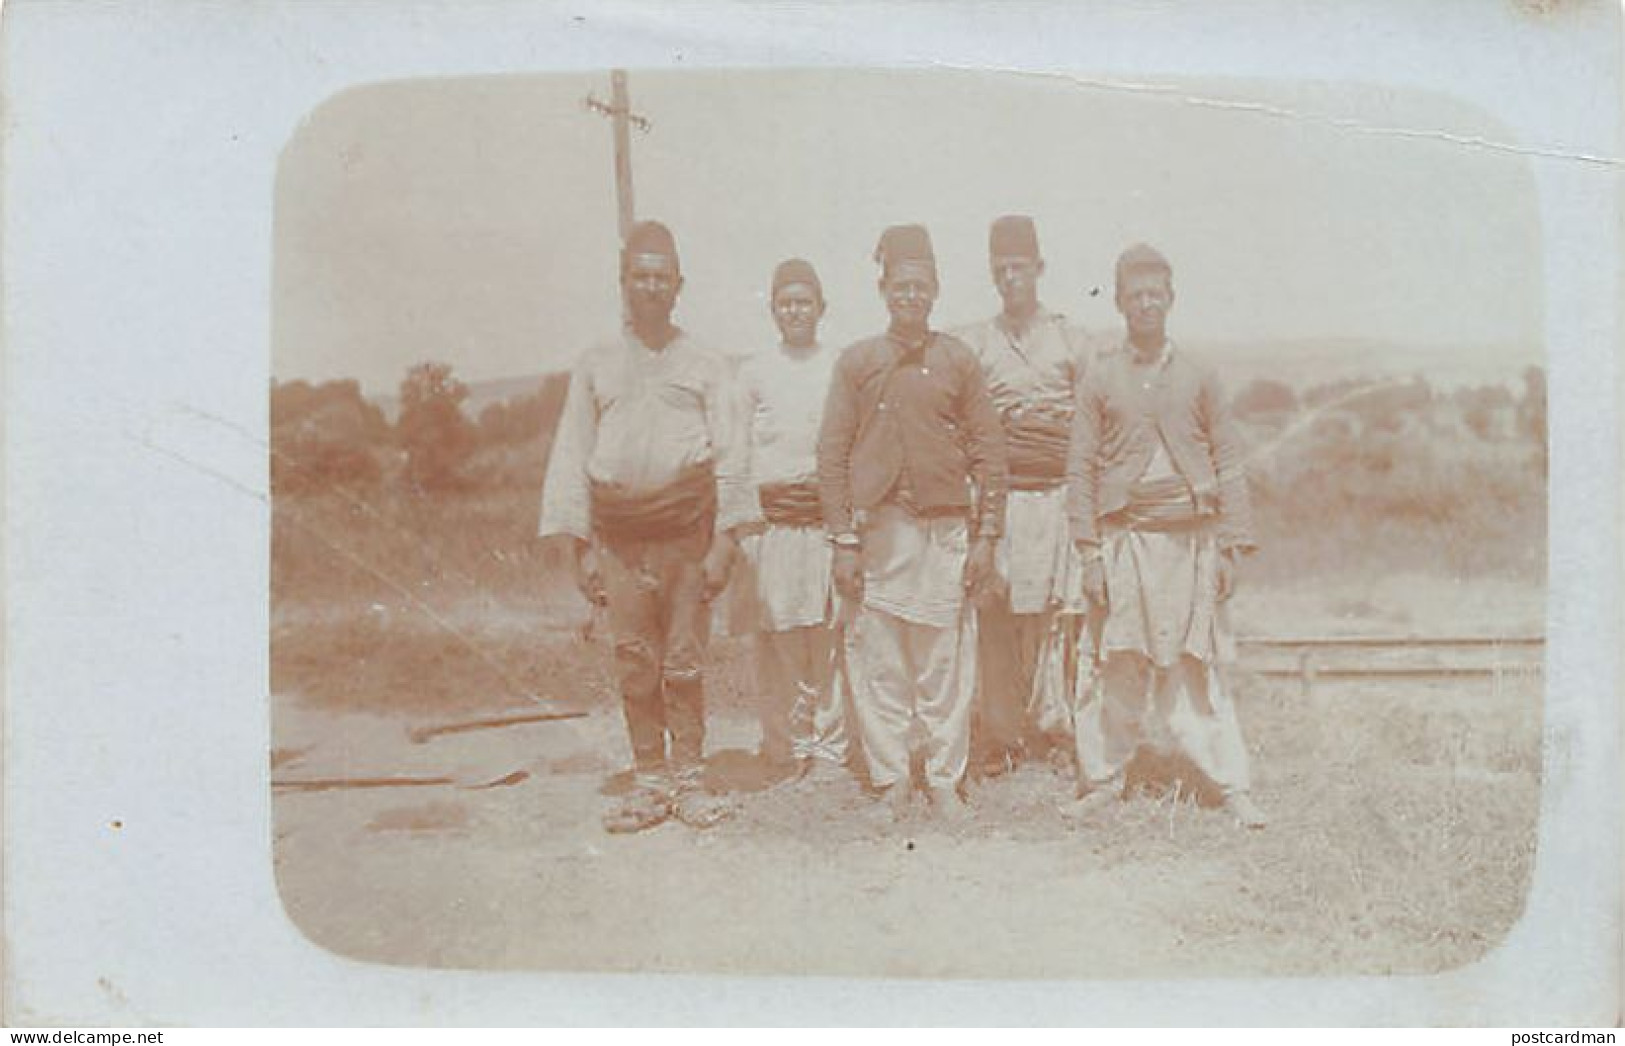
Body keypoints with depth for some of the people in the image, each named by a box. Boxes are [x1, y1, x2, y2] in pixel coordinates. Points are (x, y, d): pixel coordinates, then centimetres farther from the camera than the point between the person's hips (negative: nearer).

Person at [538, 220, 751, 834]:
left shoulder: (705, 366, 9)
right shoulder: (596, 367, 12)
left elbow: (730, 457, 5)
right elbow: (570, 460, 10)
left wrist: (723, 541, -4)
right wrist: (577, 547, 3)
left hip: (687, 526, -1)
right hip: (618, 533, 1)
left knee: (684, 661, 0)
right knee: (634, 663, 3)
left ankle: (687, 779, 12)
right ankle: (649, 783, 13)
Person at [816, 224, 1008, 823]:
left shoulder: (959, 360, 7)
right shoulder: (857, 362, 6)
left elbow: (988, 452, 6)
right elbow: (831, 454, 3)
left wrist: (986, 537, 0)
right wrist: (843, 542, -3)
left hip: (947, 530, 0)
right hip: (877, 529, 0)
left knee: (947, 661, 3)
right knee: (877, 661, 2)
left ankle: (945, 782, 14)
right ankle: (890, 783, 13)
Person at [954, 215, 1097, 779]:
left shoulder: (1071, 341, 11)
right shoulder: (972, 344, 11)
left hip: (1059, 493, 0)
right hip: (996, 495, 0)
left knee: (1061, 613, -3)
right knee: (995, 614, -2)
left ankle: (1058, 730, 7)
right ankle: (999, 734, 6)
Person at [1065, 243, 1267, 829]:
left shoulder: (1197, 379, 8)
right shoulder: (1101, 380, 5)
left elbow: (1229, 466, 8)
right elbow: (1081, 469, 3)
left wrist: (1231, 547, 2)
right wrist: (1089, 553, -3)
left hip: (1190, 539, 1)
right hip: (1126, 538, -1)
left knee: (1195, 665, 2)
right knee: (1121, 665, 2)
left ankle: (1230, 785, 9)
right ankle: (1103, 777, 14)